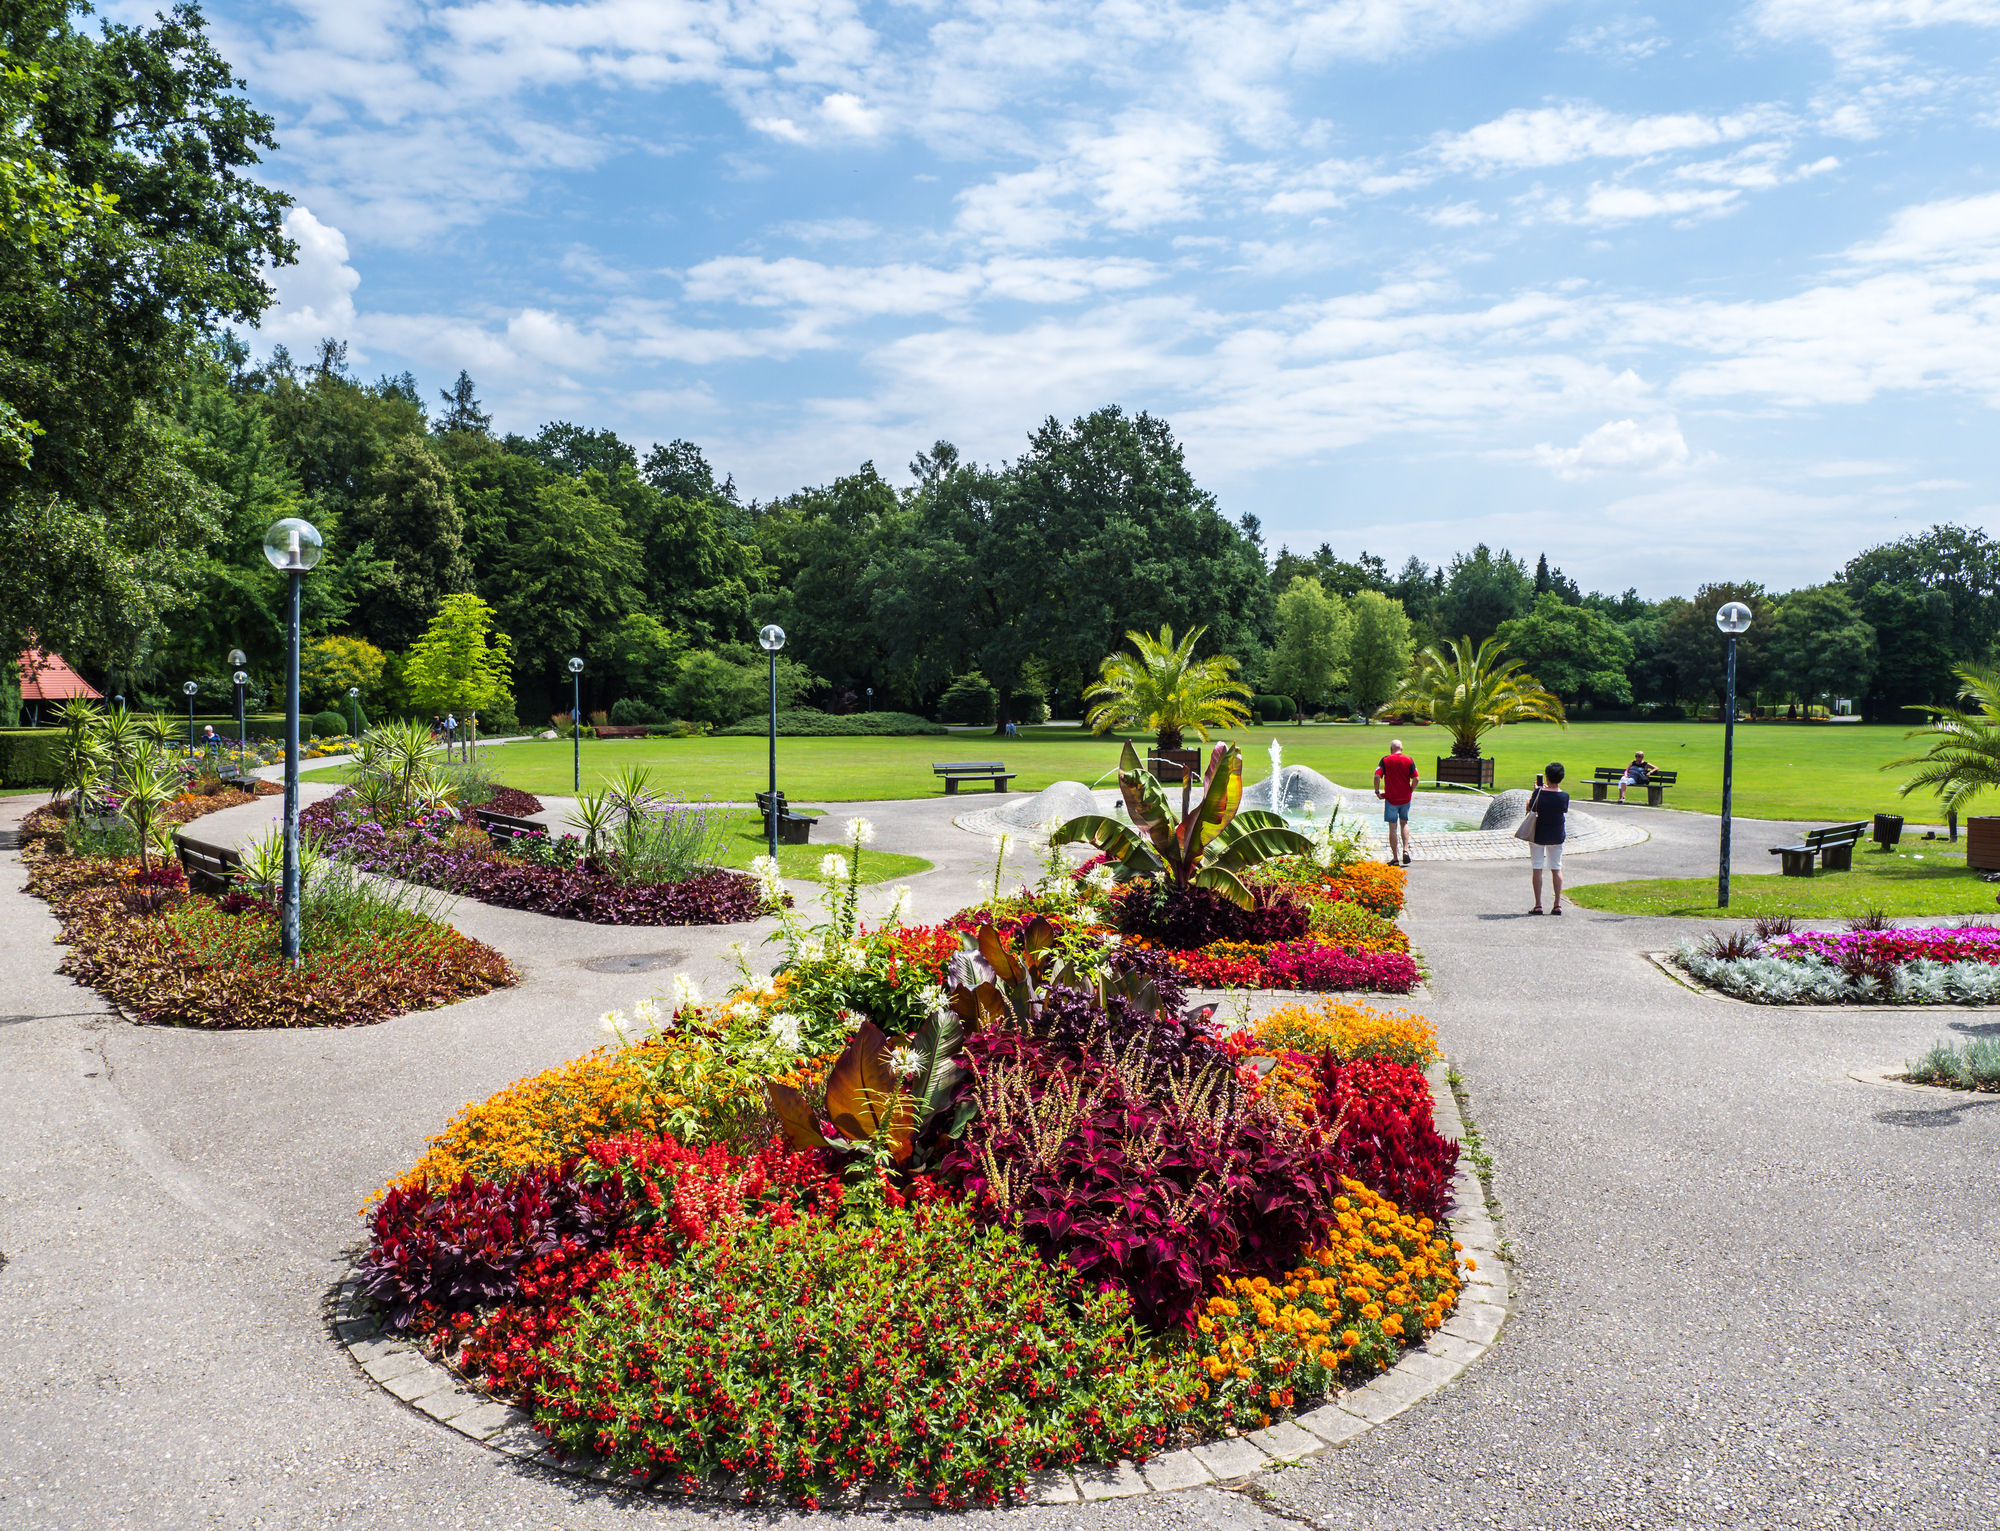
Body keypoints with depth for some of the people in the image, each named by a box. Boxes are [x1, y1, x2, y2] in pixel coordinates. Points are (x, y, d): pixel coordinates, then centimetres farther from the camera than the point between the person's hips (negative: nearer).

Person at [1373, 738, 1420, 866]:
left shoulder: (1386, 760, -3)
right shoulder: (1409, 760, 1)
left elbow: (1377, 776, -14)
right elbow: (1415, 779, -4)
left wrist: (1377, 791, -2)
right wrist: (1411, 791, 11)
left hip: (1391, 798, -2)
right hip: (1405, 798, 2)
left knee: (1393, 827, 3)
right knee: (1404, 823, 20)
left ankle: (1394, 858, 4)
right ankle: (1405, 850, 3)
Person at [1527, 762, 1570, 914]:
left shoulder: (1539, 793, -16)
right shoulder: (1564, 796, -10)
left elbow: (1529, 807, -2)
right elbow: (1565, 810, 8)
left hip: (1538, 834, -2)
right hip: (1557, 836, 2)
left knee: (1537, 869, 2)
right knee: (1557, 868, 11)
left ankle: (1538, 905, 0)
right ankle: (1557, 904, 8)